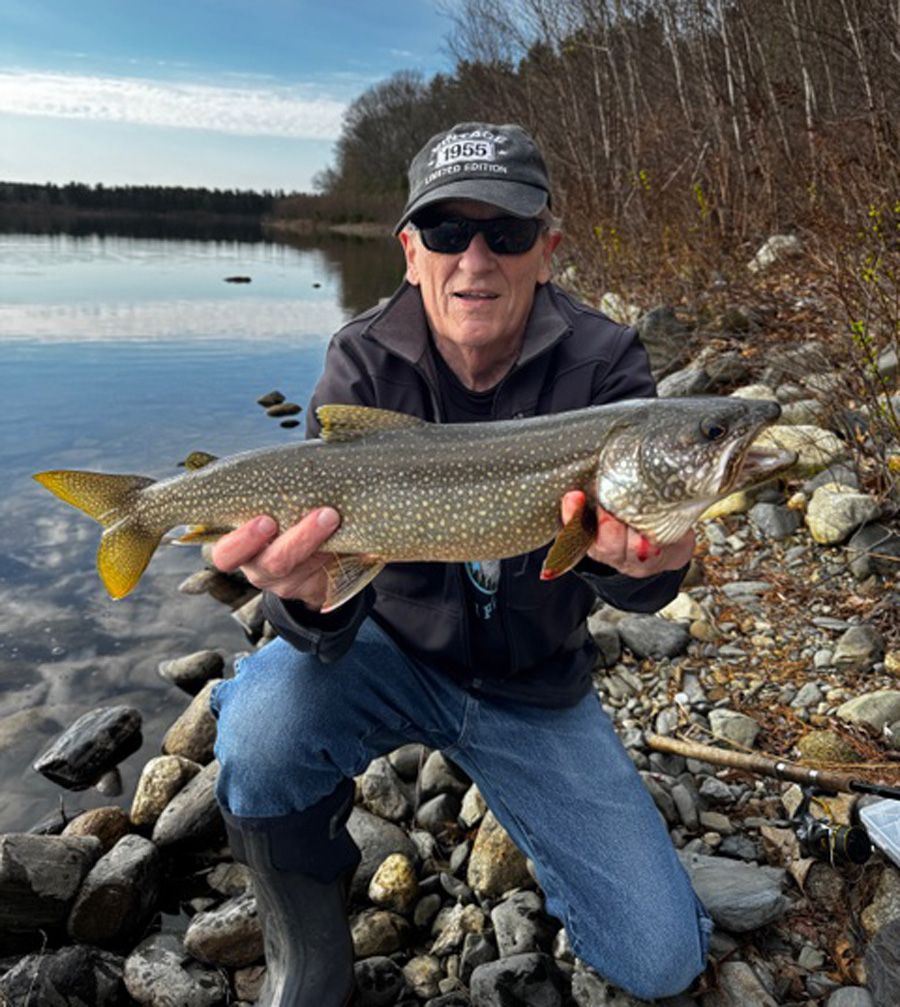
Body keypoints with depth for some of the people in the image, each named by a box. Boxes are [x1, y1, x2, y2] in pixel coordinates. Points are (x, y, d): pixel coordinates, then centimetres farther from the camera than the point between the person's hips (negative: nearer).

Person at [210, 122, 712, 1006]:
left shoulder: (601, 363, -14)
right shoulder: (365, 362, -15)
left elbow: (639, 586, -22)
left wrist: (638, 559, -47)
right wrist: (309, 598, -47)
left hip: (535, 689, 1)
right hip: (398, 649, 0)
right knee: (262, 726, -34)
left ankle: (513, 800, 27)